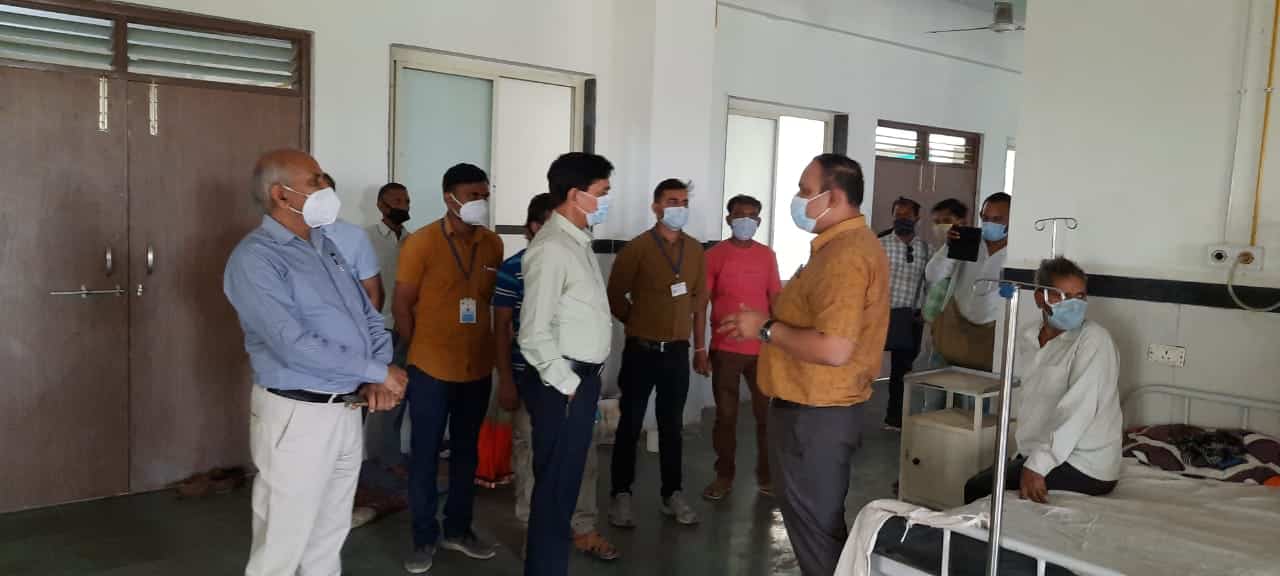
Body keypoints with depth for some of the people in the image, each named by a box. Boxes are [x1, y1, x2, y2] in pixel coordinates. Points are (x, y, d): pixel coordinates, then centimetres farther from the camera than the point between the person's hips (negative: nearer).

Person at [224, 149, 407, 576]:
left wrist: (378, 377, -5)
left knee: (330, 538, 19)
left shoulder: (324, 246, 11)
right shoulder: (254, 258, -14)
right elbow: (293, 345, -24)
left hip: (347, 410, 8)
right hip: (297, 415, -7)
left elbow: (368, 314, 13)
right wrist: (377, 371, -17)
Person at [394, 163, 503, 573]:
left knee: (466, 452, 16)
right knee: (425, 456, 7)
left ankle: (457, 530, 31)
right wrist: (421, 352, 0)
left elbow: (496, 301, 9)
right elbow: (402, 305, -5)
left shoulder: (493, 244, 1)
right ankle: (424, 539, 21)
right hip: (432, 370, -4)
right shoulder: (420, 243, -10)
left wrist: (489, 348, 4)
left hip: (478, 369, 4)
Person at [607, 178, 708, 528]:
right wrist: (640, 324, 6)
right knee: (630, 424, 4)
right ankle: (622, 495, 14)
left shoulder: (695, 249, 7)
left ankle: (672, 495, 23)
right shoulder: (637, 248, -8)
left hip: (677, 351, 4)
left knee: (672, 425, 12)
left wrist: (700, 347, 11)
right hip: (642, 351, -4)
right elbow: (615, 296, -3)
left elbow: (699, 300, 11)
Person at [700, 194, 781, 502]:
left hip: (763, 349, 2)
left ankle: (766, 474, 22)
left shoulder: (767, 255, 6)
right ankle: (724, 476, 20)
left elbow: (776, 299, 10)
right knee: (725, 415, 7)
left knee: (768, 413, 7)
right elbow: (701, 304, -3)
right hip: (725, 349, -2)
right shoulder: (714, 255, -3)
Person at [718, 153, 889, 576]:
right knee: (821, 521, 22)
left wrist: (767, 329, -19)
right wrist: (768, 322, 10)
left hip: (814, 414, -10)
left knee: (815, 527, 3)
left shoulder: (846, 256, -22)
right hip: (818, 407, 10)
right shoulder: (844, 244, 12)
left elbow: (833, 349, -31)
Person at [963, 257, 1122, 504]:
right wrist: (1024, 458, 3)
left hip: (1085, 467, -7)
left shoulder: (1094, 340, -15)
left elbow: (1078, 410, -24)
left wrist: (1037, 466, -28)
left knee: (977, 489, -11)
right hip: (1037, 454, 7)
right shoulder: (1028, 338, 7)